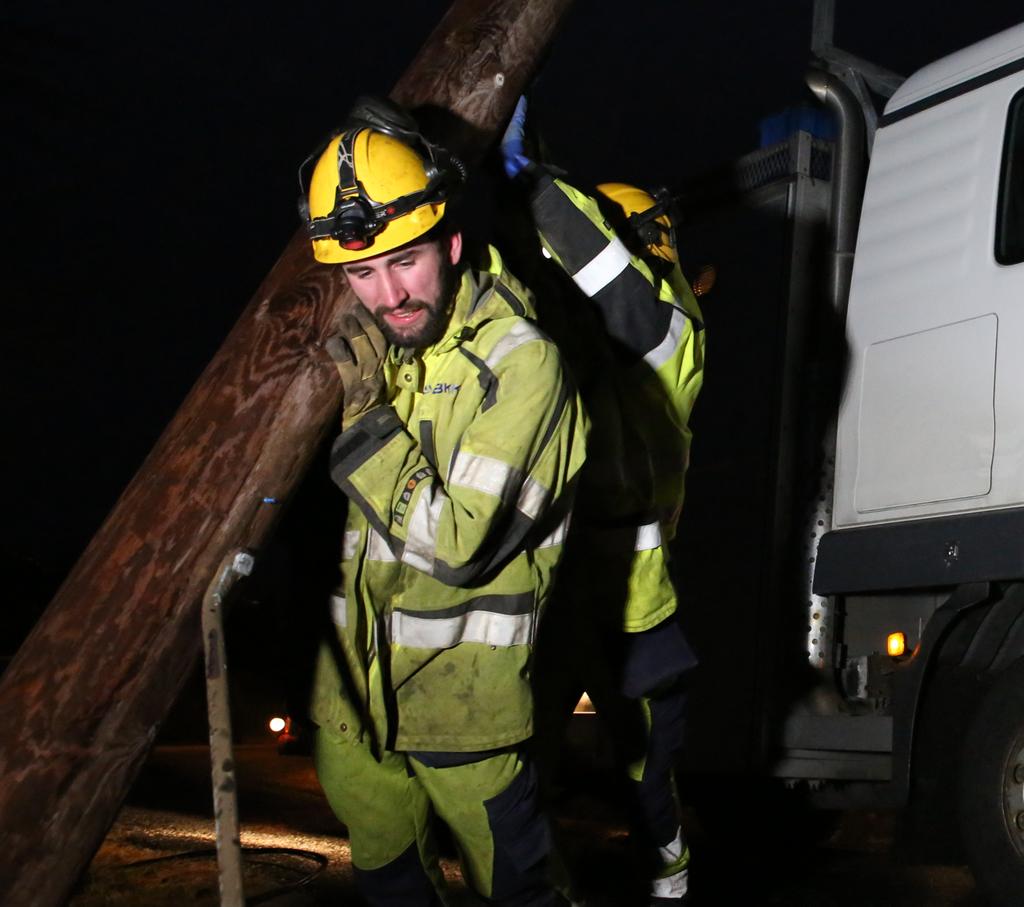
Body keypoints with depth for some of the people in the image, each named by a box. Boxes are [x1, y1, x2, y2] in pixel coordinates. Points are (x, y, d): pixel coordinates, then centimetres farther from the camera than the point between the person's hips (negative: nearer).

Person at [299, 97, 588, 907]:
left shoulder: (518, 361, -21)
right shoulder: (370, 345, 1)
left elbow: (456, 544, -26)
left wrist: (363, 420, -25)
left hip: (463, 691, -6)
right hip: (357, 671, 7)